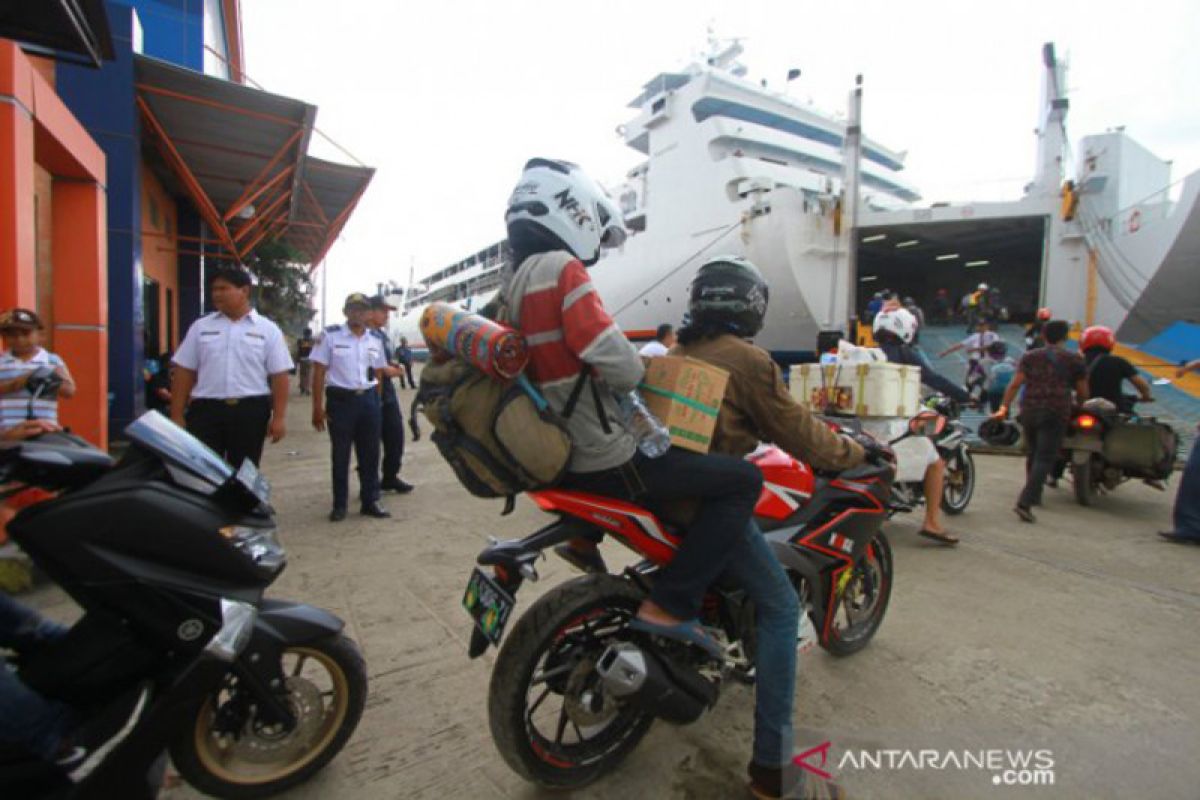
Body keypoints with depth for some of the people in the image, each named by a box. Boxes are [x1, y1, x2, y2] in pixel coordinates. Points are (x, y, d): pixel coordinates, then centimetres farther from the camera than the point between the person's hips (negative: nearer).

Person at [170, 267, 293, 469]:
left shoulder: (268, 329, 2)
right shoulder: (201, 327, 8)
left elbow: (279, 376, -2)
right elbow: (183, 373, 8)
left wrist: (279, 417, -8)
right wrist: (177, 415, 2)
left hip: (250, 410, -1)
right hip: (206, 409, 2)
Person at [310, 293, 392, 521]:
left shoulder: (375, 340, 9)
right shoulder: (330, 335, -3)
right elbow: (319, 372, -4)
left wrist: (376, 402, 8)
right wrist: (318, 407, -9)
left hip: (369, 400, 4)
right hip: (340, 400, -3)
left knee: (370, 453, 8)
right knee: (340, 455, 5)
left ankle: (371, 501, 19)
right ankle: (339, 504, 17)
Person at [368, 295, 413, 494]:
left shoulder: (383, 334, 15)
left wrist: (394, 367, 5)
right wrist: (385, 371, -17)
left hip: (388, 393, 8)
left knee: (395, 435, 11)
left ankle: (390, 477, 26)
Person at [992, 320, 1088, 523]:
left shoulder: (1029, 357, 11)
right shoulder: (1074, 360, 7)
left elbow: (1015, 384, -1)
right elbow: (1083, 392, 8)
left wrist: (1004, 407, -1)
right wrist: (1078, 406, 27)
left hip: (1029, 411, 3)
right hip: (1056, 414, -3)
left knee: (1032, 454, 19)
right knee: (1045, 459, -7)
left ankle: (1034, 496, 34)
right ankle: (1024, 502, -20)